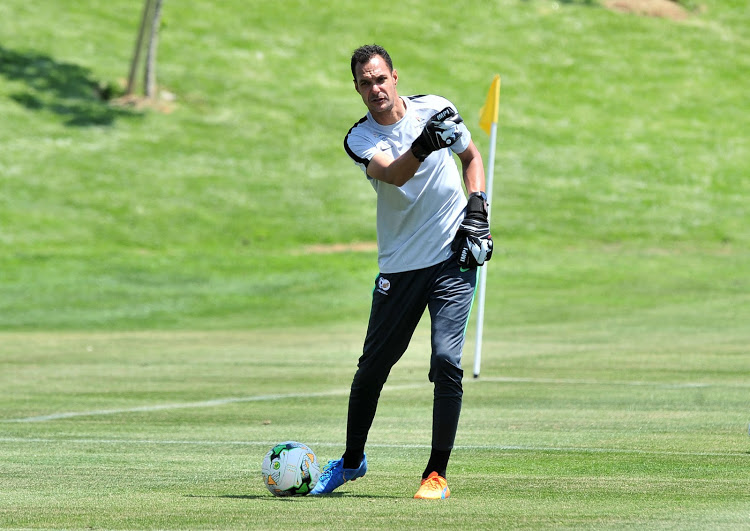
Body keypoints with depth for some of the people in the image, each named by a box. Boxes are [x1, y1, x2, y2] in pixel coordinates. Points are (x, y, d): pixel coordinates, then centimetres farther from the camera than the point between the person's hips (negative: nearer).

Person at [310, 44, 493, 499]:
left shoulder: (435, 109, -2)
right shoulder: (360, 138, -6)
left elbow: (472, 157, 16)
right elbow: (393, 174, -27)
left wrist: (478, 205, -1)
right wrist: (424, 145, -47)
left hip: (454, 257, -1)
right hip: (399, 267, 1)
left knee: (446, 360, -14)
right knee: (373, 366, 7)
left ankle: (438, 473, -7)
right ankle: (352, 461, 29)